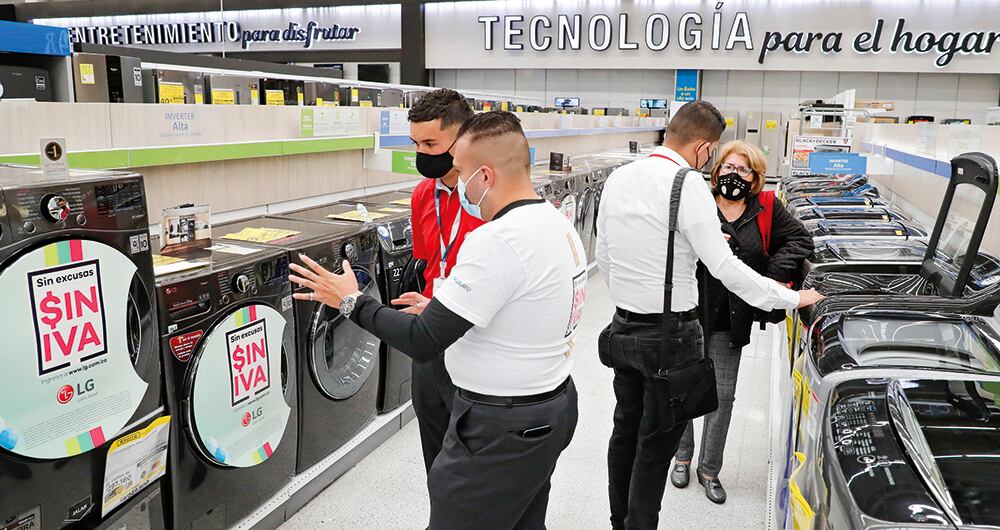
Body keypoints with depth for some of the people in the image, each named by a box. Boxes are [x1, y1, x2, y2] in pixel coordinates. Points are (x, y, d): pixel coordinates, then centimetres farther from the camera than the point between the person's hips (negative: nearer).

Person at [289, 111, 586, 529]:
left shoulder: (496, 242, -27)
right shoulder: (558, 221, 4)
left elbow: (422, 343, -24)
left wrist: (352, 302, -11)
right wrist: (441, 308, 12)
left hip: (502, 429, -10)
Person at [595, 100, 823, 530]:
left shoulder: (618, 178, 4)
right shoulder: (689, 185, -17)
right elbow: (723, 266, -19)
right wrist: (793, 298, -10)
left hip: (623, 327, 7)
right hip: (671, 333, -7)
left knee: (626, 430, 19)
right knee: (657, 443, 7)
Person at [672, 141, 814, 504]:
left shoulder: (765, 210, 1)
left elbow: (800, 239, 9)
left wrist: (773, 272, -4)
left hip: (730, 321, 2)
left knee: (723, 394, 8)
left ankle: (709, 469, 26)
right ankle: (683, 456, 34)